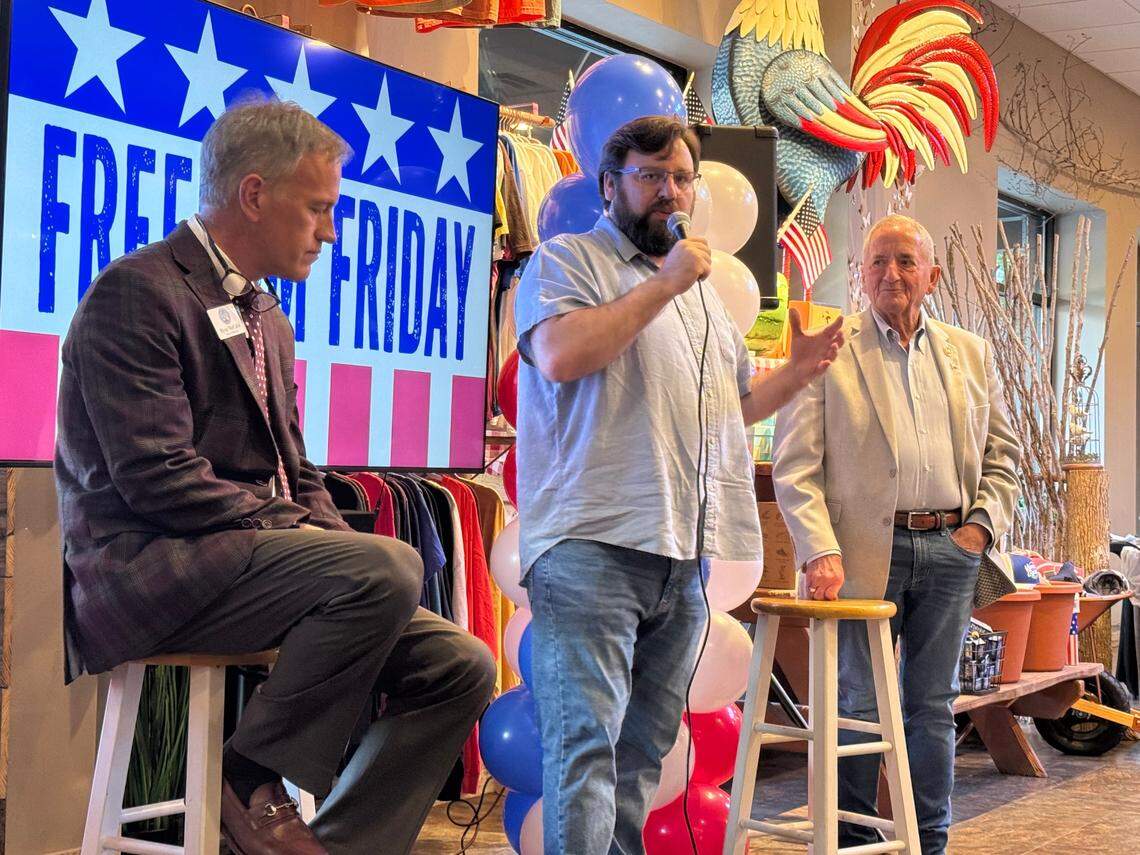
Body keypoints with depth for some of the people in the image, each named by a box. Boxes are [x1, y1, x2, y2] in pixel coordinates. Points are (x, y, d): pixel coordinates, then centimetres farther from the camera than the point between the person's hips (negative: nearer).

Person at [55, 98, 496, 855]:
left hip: (255, 555, 9)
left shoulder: (269, 320, 20)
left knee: (459, 667, -4)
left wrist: (339, 542, 1)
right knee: (389, 568, -29)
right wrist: (303, 536, -18)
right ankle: (253, 783, -14)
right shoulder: (138, 294, -9)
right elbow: (158, 478, -18)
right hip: (149, 569, -9)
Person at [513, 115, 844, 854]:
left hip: (684, 557, 8)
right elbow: (560, 355, -17)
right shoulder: (568, 260, 3)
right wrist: (665, 282, -12)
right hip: (594, 546, -7)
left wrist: (801, 370, 13)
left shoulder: (704, 293, 25)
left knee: (644, 750, 10)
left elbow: (738, 405, 32)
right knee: (586, 744, -13)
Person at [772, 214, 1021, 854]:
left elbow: (1003, 451, 18)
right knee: (861, 705, 2)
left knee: (934, 705, 10)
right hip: (866, 552, -3)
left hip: (949, 548, 4)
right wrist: (820, 551, -14)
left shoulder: (971, 353, 13)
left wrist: (984, 522, 2)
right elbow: (795, 465, -4)